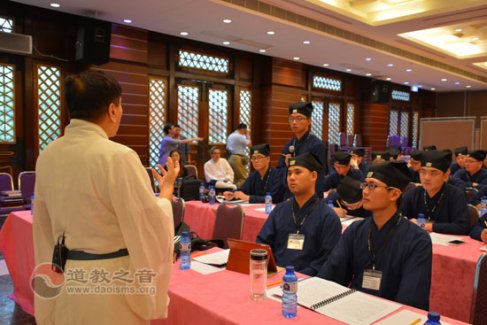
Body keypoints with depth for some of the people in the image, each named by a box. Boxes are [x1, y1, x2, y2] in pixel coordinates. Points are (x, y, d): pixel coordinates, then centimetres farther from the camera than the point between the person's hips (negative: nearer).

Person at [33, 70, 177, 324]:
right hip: (111, 284, -6)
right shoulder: (118, 157, -22)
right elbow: (151, 227, -16)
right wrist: (166, 190, 0)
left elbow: (45, 227, 10)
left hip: (67, 279, 6)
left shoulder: (47, 156, -1)